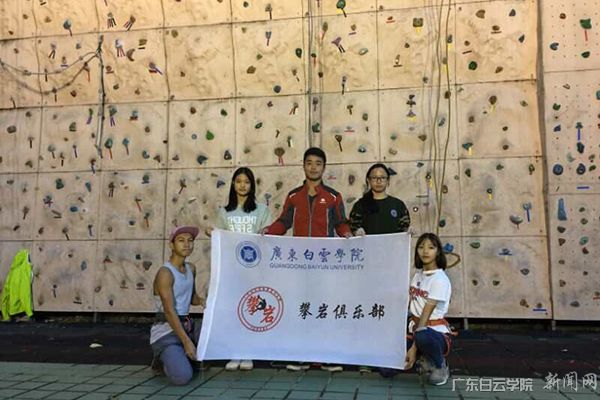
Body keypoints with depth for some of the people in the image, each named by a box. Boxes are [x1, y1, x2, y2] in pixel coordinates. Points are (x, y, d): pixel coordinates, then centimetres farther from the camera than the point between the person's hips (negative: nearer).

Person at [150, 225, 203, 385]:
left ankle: (183, 358, 8)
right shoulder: (165, 273, -17)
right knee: (182, 377, -27)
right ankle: (163, 359, 6)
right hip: (165, 332, -8)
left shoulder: (191, 268, 8)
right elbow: (169, 311, -22)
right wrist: (186, 341, -25)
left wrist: (203, 301, -4)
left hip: (186, 326, 8)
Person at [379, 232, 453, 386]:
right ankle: (427, 361, 15)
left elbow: (426, 315, -20)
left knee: (422, 337, -44)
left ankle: (440, 366, -9)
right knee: (386, 370, -11)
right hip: (414, 329, 6)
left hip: (436, 332, -6)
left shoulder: (440, 279, -15)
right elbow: (407, 304, 16)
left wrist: (414, 348, -22)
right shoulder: (418, 274, 8)